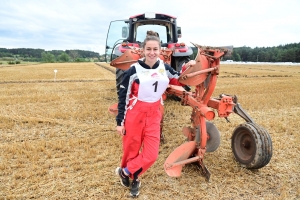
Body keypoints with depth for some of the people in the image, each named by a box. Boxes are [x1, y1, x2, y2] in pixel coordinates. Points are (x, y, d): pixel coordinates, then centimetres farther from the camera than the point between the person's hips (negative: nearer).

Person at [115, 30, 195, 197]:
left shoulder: (165, 68, -1)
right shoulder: (134, 70, -13)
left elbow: (181, 81, 15)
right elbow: (123, 97, -8)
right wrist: (120, 122, -7)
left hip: (154, 115, 4)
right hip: (135, 114, -3)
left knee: (151, 155, 0)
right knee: (131, 150, 11)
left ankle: (125, 172, 25)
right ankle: (131, 176, 41)